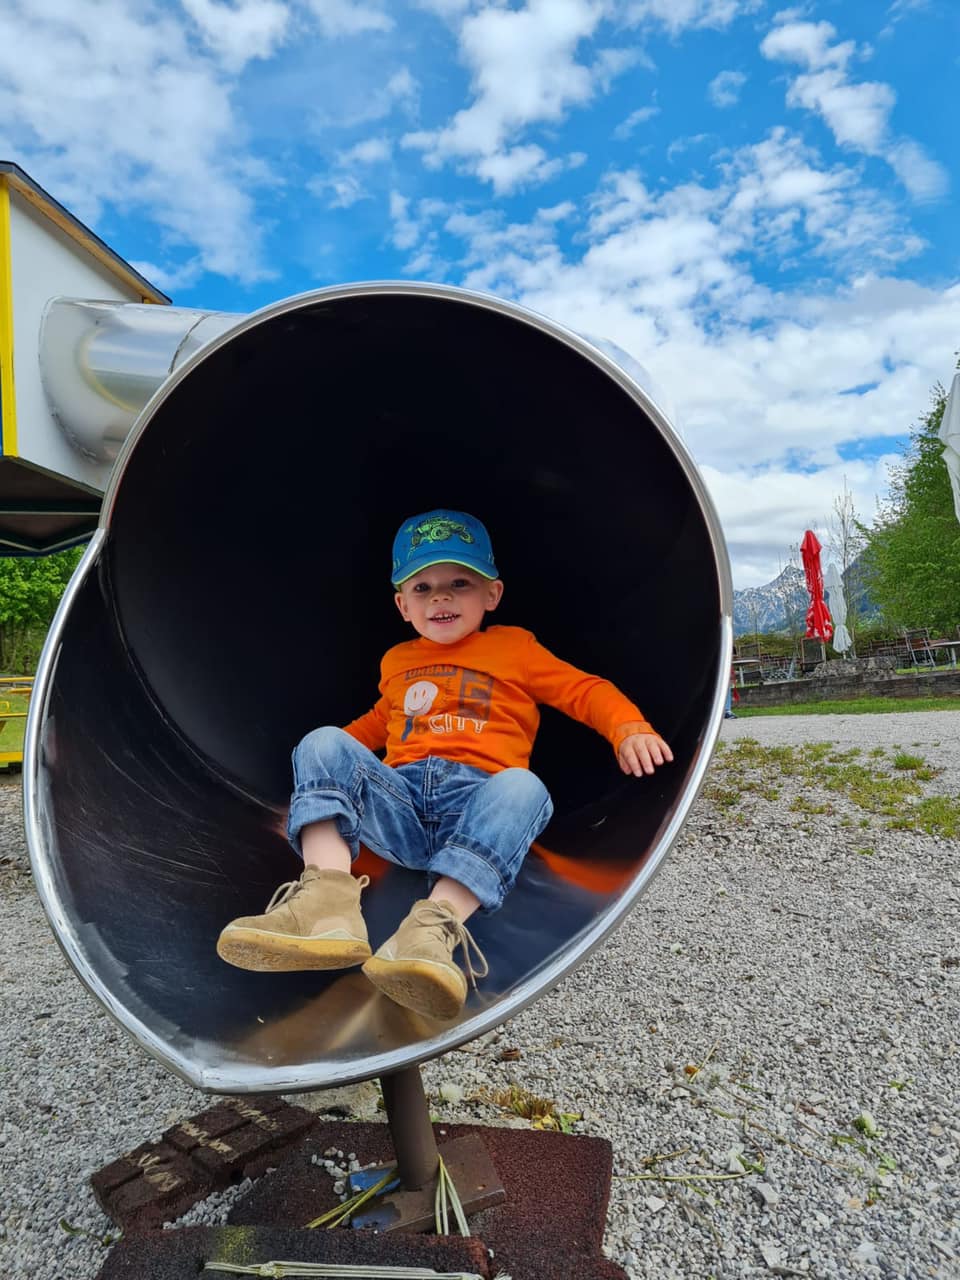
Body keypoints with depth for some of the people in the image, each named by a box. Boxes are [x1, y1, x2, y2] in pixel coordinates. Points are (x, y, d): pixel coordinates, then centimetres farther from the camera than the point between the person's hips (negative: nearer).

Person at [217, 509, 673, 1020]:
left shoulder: (515, 646, 16)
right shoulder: (396, 661, 28)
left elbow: (586, 690, 11)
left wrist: (630, 729, -7)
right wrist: (339, 752, 29)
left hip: (477, 797, -3)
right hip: (399, 798, 3)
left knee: (522, 787, -35)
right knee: (323, 743, -18)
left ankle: (433, 927, -51)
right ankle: (328, 906, -38)